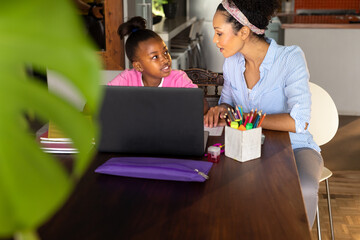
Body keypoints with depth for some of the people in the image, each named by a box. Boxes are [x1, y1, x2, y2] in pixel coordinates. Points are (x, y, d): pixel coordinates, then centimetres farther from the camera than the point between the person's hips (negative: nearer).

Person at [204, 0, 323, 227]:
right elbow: (227, 101, 18)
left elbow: (299, 121, -28)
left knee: (303, 190, -36)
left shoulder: (290, 58, -17)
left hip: (294, 148, -5)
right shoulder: (232, 61, 0)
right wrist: (221, 109, -8)